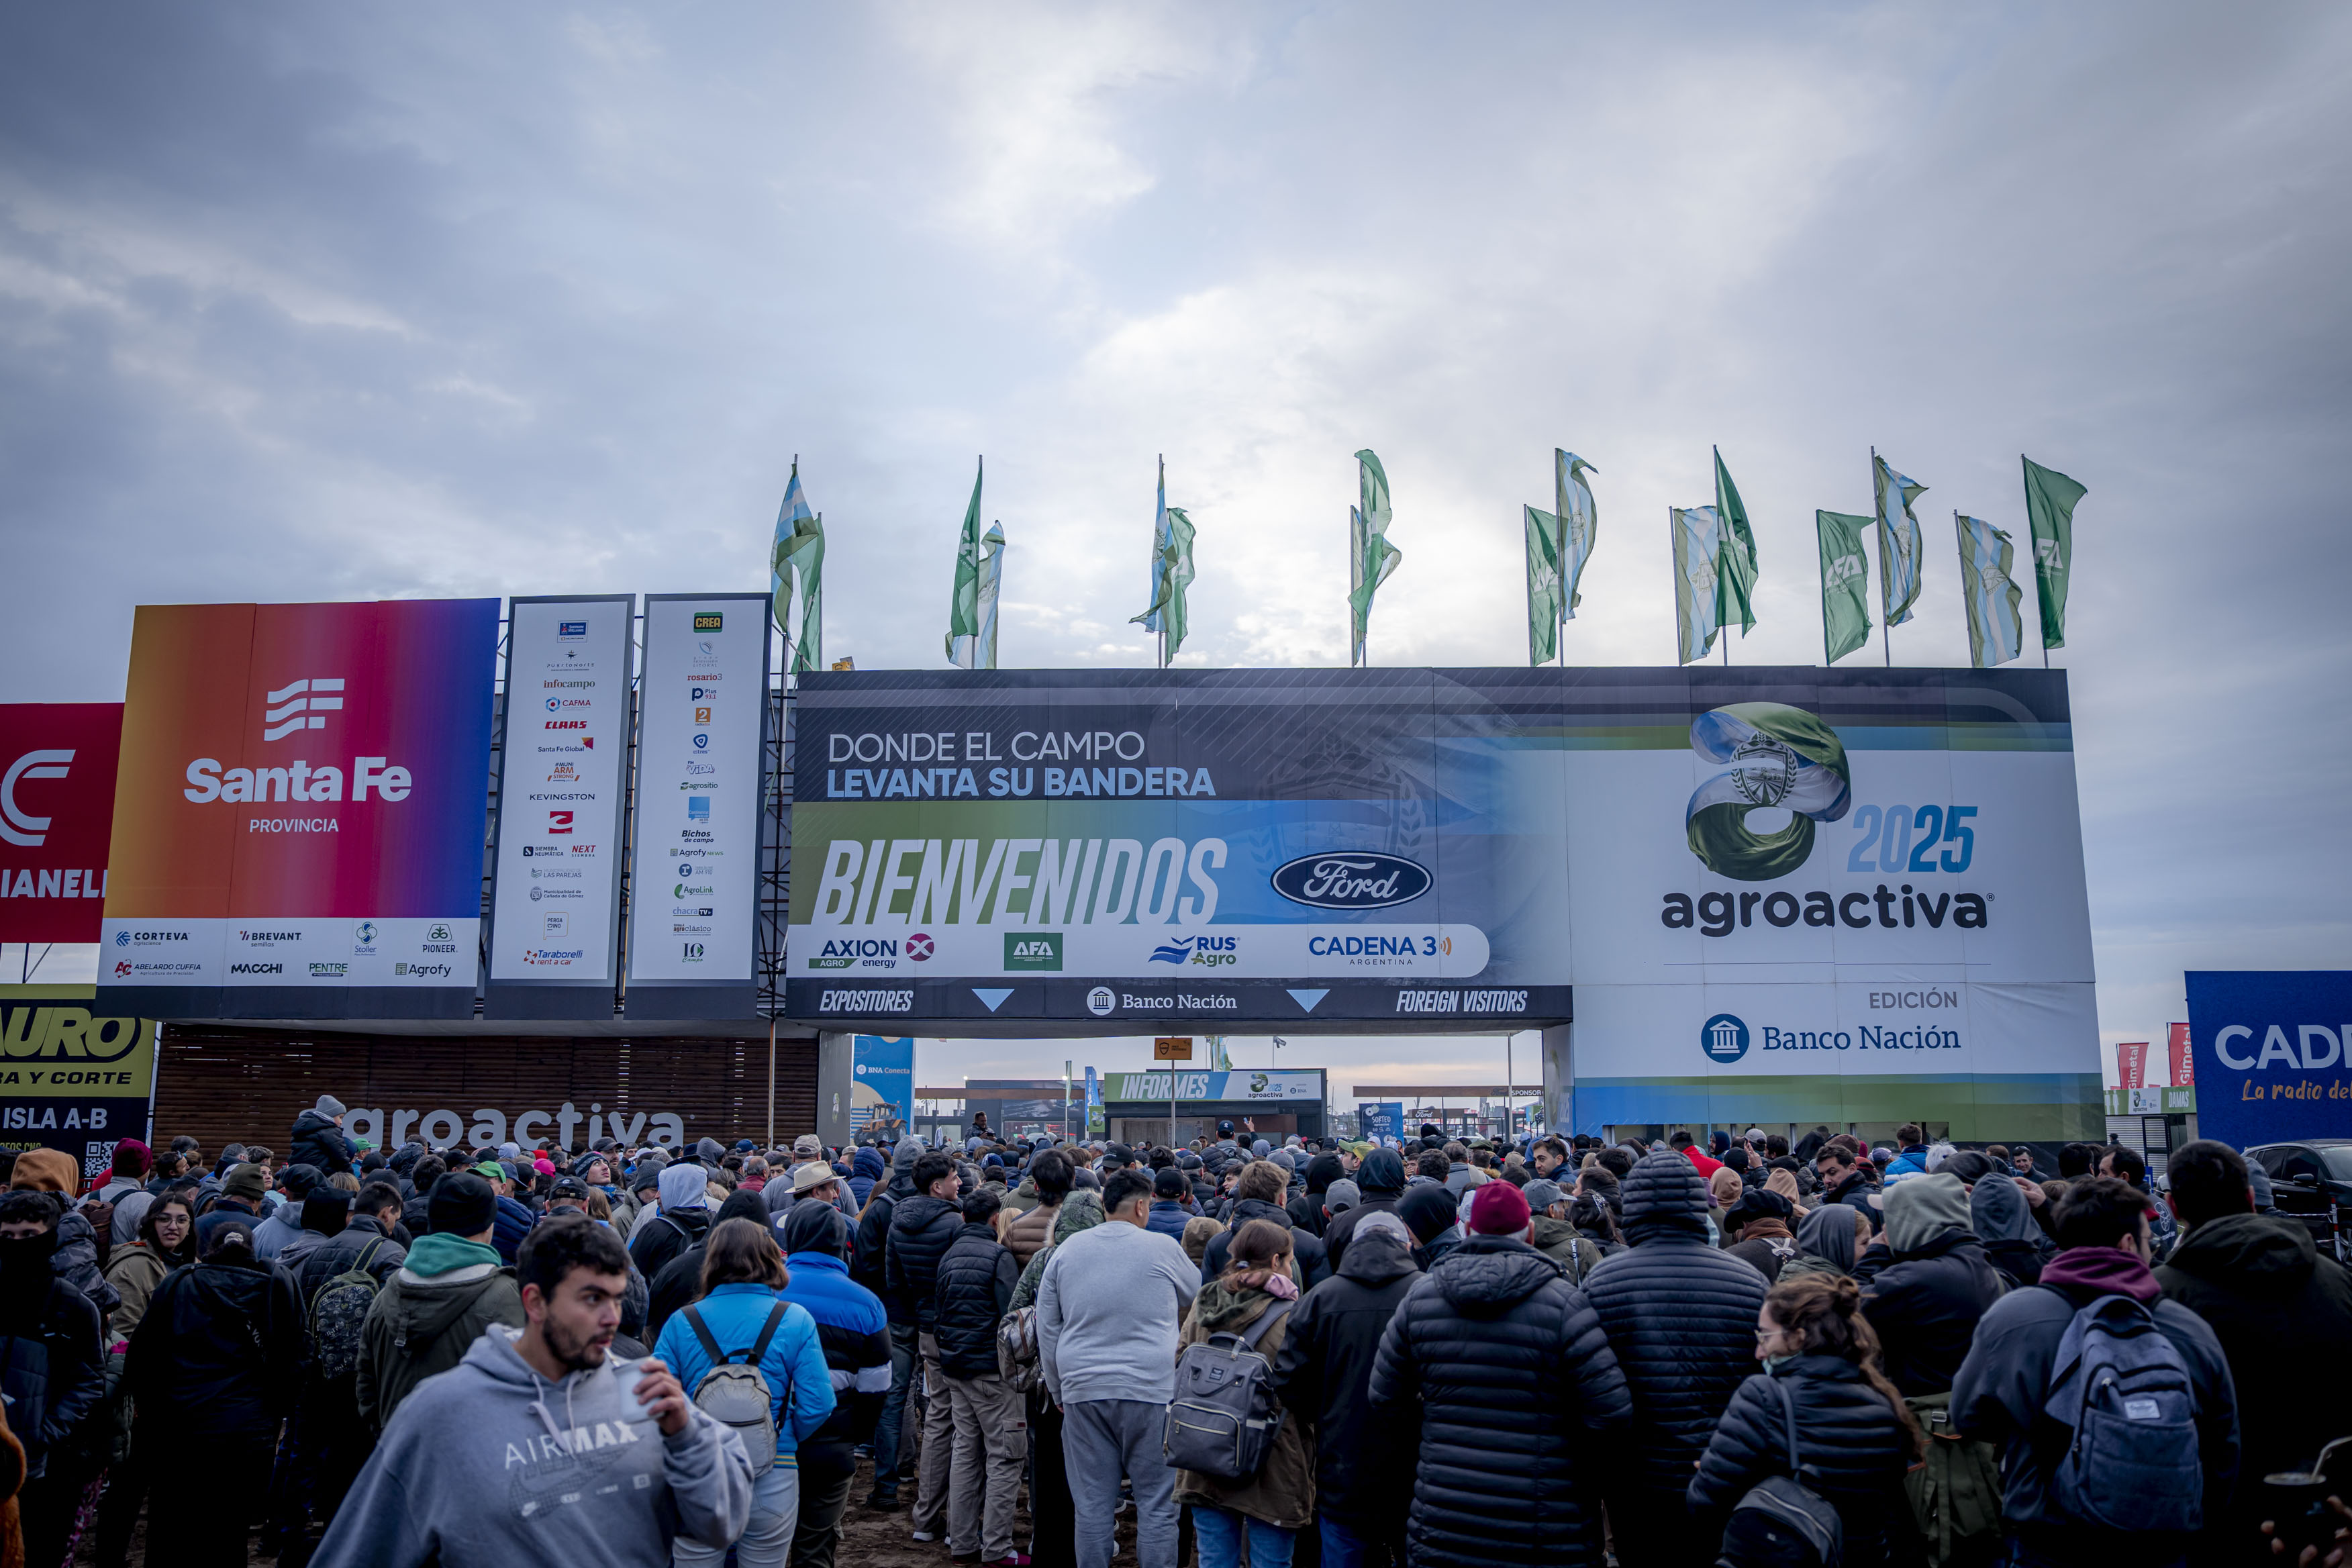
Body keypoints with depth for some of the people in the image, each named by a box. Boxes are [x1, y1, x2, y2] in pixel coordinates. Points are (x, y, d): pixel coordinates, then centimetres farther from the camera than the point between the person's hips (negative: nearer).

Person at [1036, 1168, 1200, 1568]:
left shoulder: (1065, 1250, 6)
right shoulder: (1163, 1249, -3)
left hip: (1082, 1389, 3)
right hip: (1151, 1390, -3)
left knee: (1091, 1506, 10)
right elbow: (1199, 1297, 16)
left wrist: (1058, 1389, 21)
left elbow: (1047, 1330, 11)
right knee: (1157, 1505, 6)